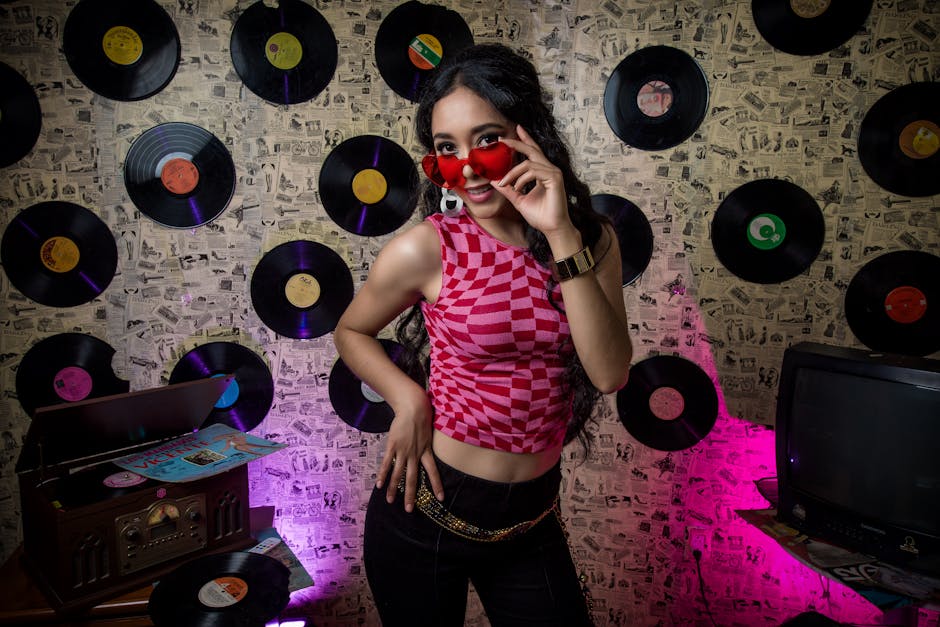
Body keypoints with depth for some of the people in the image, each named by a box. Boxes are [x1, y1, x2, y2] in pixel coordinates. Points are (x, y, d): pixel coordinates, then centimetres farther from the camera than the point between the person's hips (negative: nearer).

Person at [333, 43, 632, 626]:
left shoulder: (591, 239, -5)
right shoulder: (426, 248, -15)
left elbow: (611, 373, -17)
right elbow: (351, 332, 2)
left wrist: (562, 238, -24)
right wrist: (408, 400, -16)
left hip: (533, 515, 3)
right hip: (428, 507, -2)